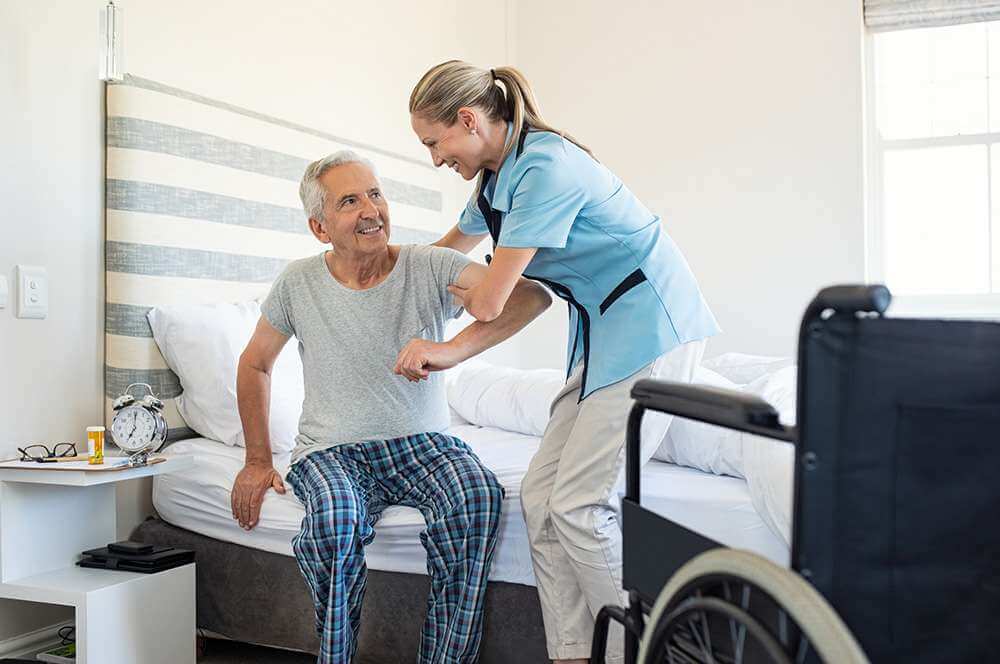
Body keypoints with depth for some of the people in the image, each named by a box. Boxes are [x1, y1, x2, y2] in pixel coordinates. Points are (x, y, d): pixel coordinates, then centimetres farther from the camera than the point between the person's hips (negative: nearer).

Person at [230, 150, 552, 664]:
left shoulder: (428, 267, -6)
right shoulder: (299, 282, 1)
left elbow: (532, 296, -19)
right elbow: (254, 363, 15)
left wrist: (451, 350, -34)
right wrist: (258, 461, 10)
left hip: (422, 442, 0)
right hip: (331, 449, 1)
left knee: (479, 496, -32)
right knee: (335, 516, -34)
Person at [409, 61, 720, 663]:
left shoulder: (546, 167, -19)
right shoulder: (498, 177, 11)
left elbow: (490, 304, -16)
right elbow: (450, 247, 32)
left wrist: (464, 293, 6)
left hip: (651, 327, -9)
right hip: (605, 334, 10)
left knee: (579, 504, -12)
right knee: (541, 495, 2)